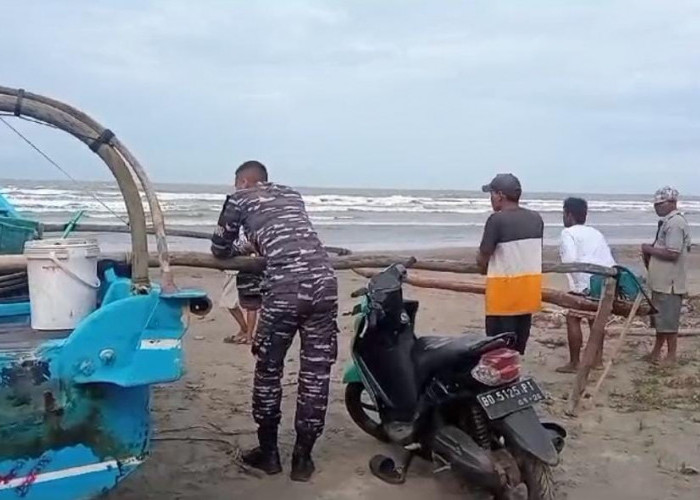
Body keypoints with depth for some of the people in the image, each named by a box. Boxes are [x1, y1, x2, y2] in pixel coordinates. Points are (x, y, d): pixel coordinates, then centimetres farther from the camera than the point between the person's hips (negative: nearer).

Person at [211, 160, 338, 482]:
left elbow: (219, 249, 23)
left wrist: (241, 249, 44)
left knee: (269, 368, 14)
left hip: (285, 287, -4)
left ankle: (268, 453, 24)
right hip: (324, 281, 4)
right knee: (316, 371, 10)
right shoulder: (291, 194, 28)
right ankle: (302, 458, 19)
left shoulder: (240, 198, 16)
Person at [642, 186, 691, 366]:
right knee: (660, 319, 17)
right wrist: (650, 254, 5)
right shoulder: (668, 222, 14)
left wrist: (649, 249, -13)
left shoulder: (676, 223, -18)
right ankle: (656, 352, 26)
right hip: (661, 281, 10)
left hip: (669, 283, -10)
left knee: (669, 321, -1)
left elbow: (672, 253, -25)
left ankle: (671, 356, 9)